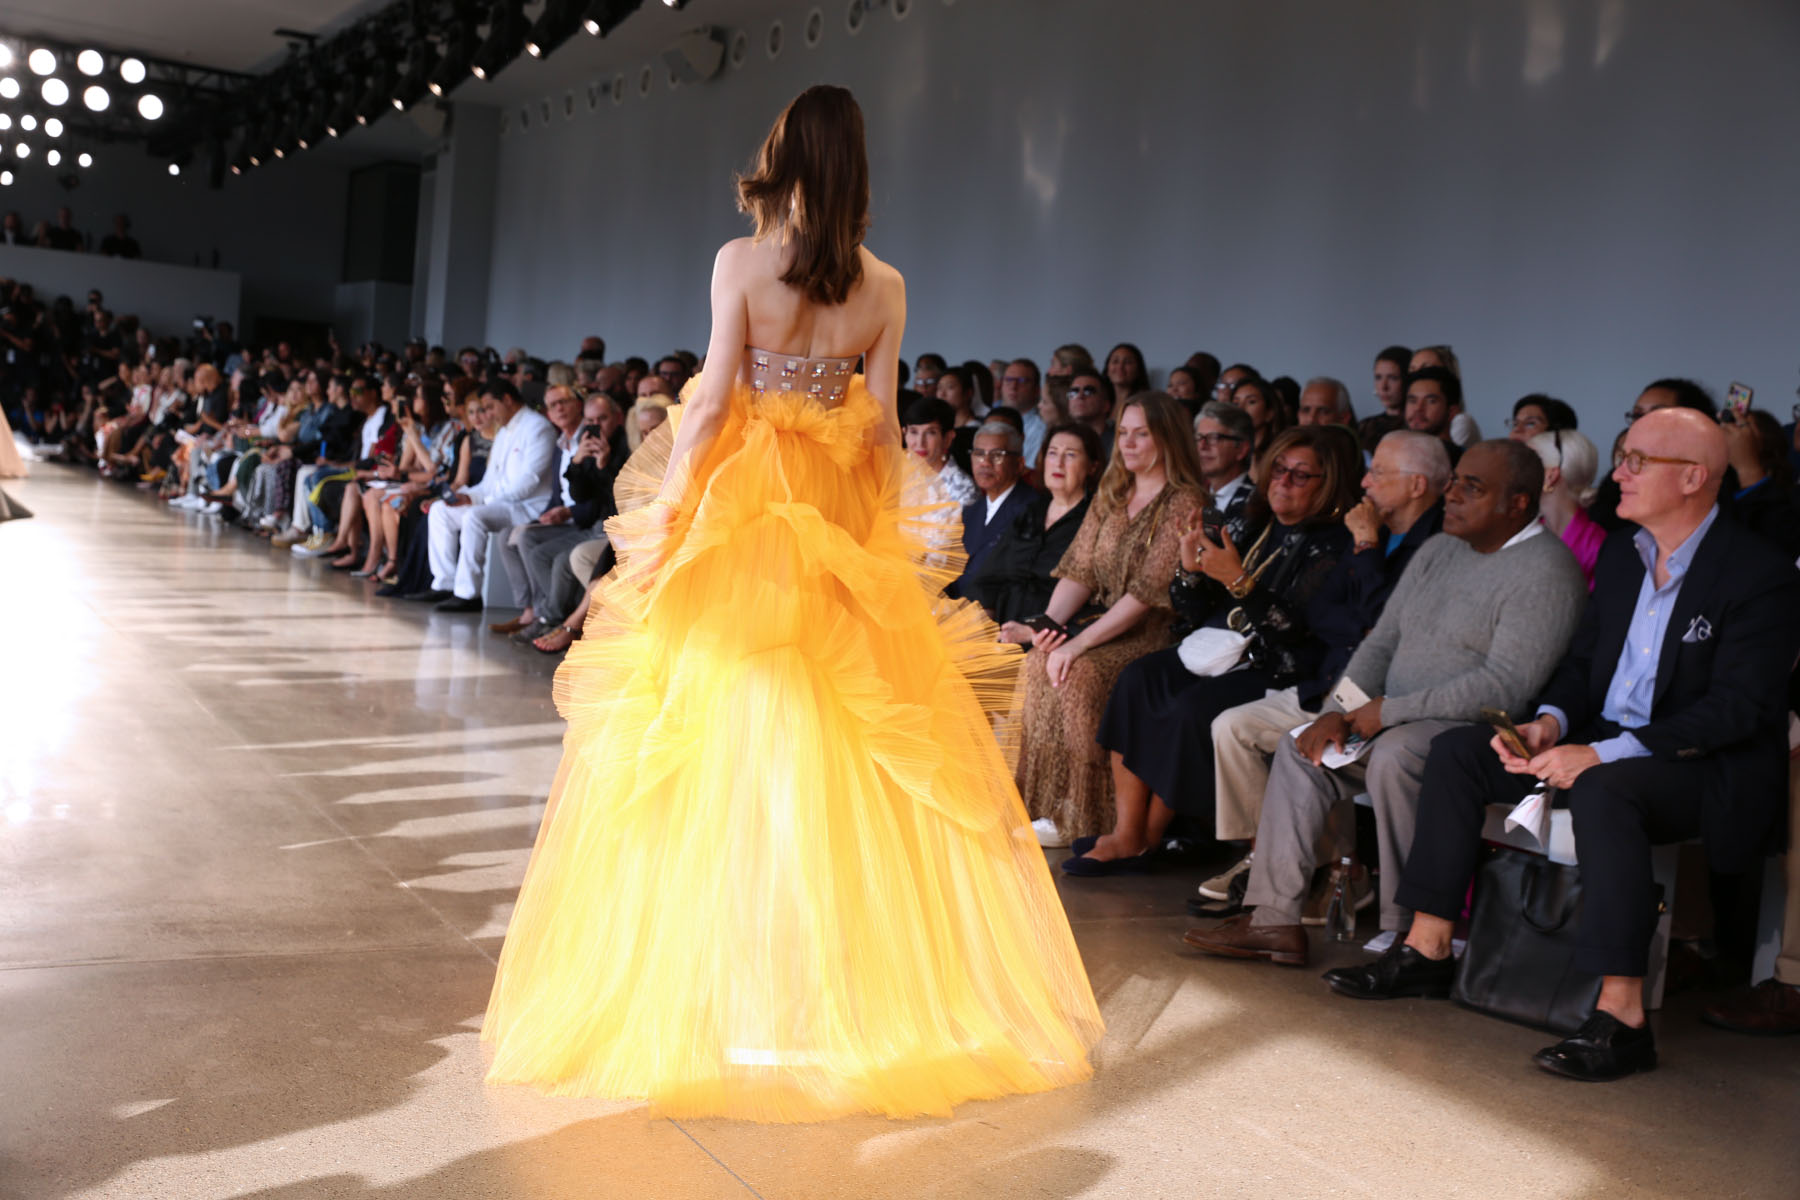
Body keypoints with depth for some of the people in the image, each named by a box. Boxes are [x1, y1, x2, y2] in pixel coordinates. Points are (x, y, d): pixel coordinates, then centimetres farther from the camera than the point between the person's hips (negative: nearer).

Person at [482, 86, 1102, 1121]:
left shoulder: (742, 261, -6)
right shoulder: (885, 286, 3)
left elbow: (713, 402, -10)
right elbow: (884, 426, 3)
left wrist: (663, 509, -3)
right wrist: (888, 531, 11)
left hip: (745, 513, -3)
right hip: (842, 526, 4)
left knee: (732, 738, 2)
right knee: (849, 742, 10)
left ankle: (750, 993, 9)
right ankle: (871, 968, 18)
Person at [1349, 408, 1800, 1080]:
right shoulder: (1622, 554, 11)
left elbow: (1737, 708, -21)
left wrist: (1604, 754, -28)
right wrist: (1551, 722, -7)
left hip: (1706, 768, -8)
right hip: (1603, 745, 8)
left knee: (1601, 791, -39)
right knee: (1457, 752, -5)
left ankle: (1621, 1018, -34)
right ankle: (1427, 950, -3)